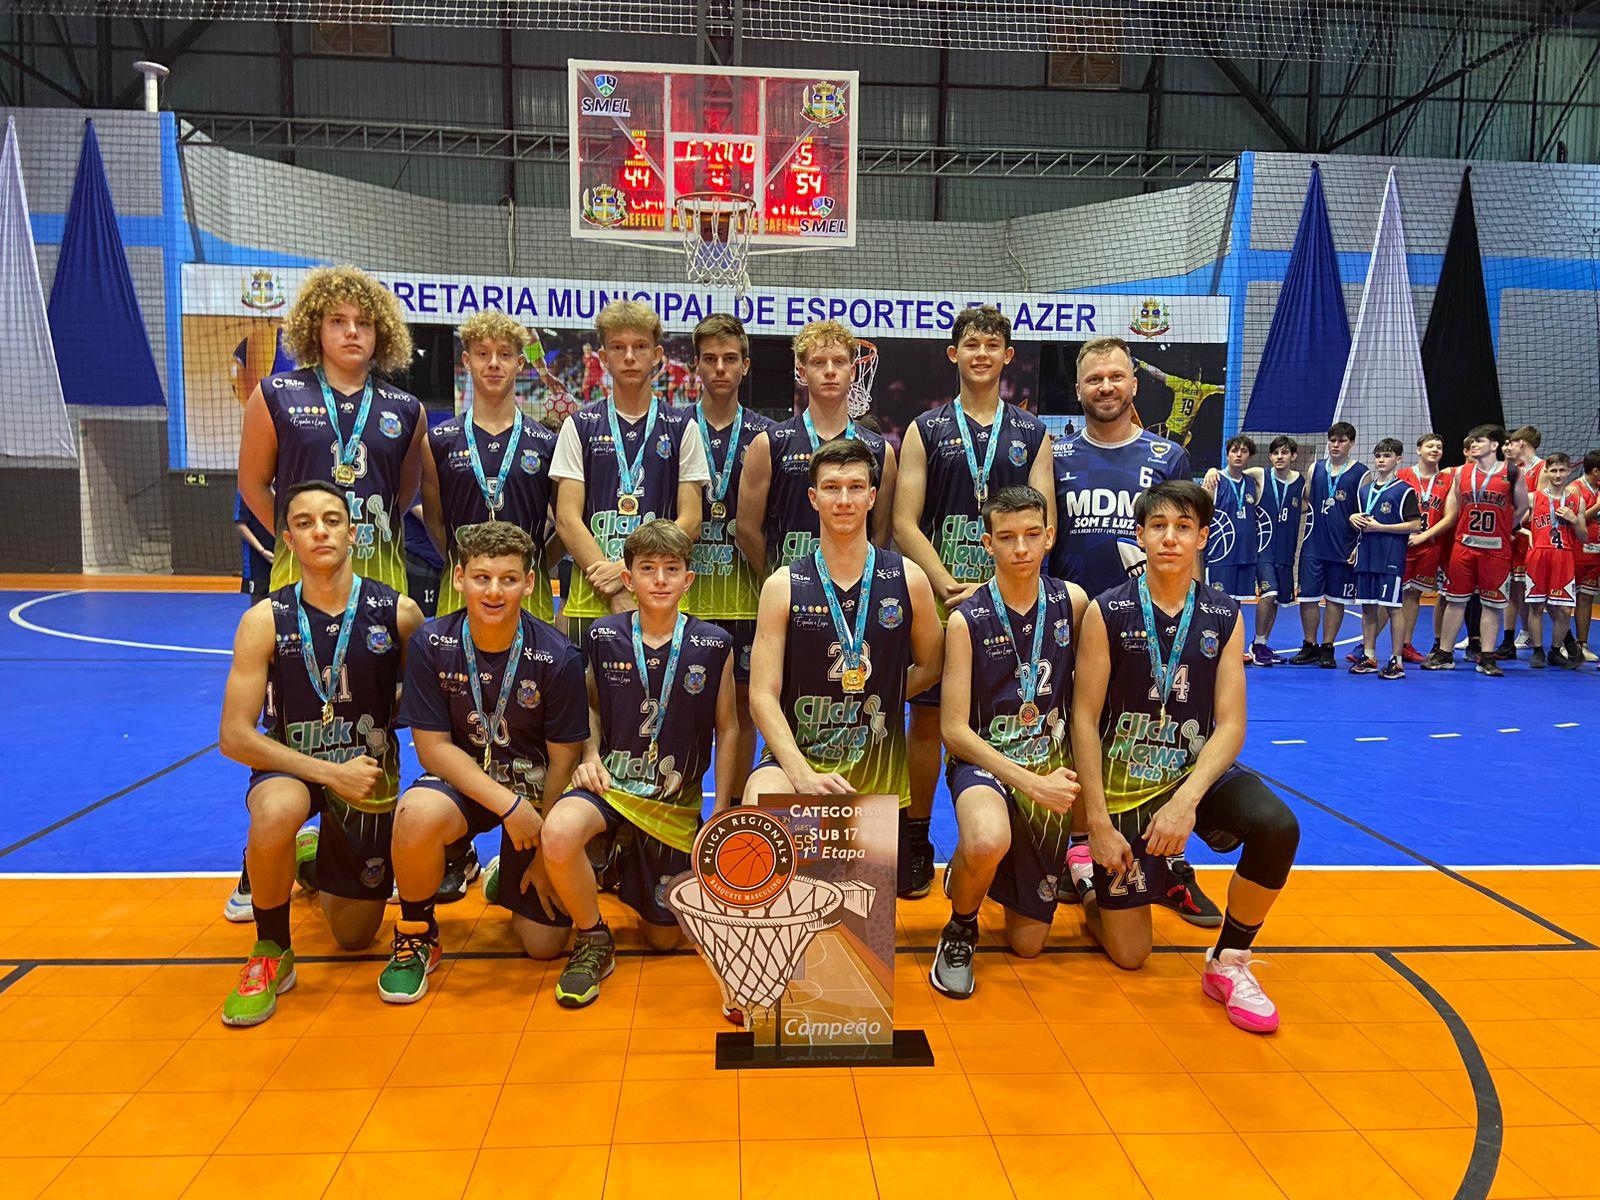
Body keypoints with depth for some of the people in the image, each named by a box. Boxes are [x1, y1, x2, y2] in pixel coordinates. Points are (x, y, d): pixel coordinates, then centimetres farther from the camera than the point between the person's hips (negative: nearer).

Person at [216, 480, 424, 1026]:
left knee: (356, 936, 10)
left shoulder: (399, 613, -13)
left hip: (370, 772, 1)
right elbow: (234, 736, -16)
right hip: (291, 765, -1)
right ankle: (272, 953, -12)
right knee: (276, 811, -40)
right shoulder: (266, 620, -14)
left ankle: (318, 865, 45)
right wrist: (331, 773, -24)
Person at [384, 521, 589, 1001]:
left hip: (535, 789, 0)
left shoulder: (557, 657, -18)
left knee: (543, 941, -4)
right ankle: (416, 937, -6)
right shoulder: (431, 644, -14)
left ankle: (509, 878, 32)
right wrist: (508, 804, -23)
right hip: (460, 781, 0)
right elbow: (432, 747, -12)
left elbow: (562, 762, -10)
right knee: (418, 813, -36)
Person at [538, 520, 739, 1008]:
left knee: (663, 939, 10)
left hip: (676, 802, 1)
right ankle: (594, 940, -8)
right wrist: (591, 756, -5)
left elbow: (727, 729, 3)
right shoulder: (604, 636, -4)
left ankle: (631, 872, 44)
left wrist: (721, 814, 0)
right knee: (558, 834, -37)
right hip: (611, 783, 0)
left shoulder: (713, 645, -6)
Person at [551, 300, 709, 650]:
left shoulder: (682, 428, 8)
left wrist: (630, 568, -10)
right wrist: (616, 593, -10)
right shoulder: (580, 426, 8)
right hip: (590, 599, 0)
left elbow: (690, 520, 3)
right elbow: (567, 519, 0)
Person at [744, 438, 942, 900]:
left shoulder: (908, 579, 2)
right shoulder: (784, 585, -2)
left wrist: (875, 700, 5)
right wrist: (801, 774, -21)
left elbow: (931, 666, 17)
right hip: (796, 754, -2)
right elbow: (763, 695, -8)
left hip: (878, 767, 2)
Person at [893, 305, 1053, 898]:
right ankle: (917, 845, 16)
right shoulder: (925, 429, 6)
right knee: (926, 718, 4)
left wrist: (993, 588, -12)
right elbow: (905, 524, -2)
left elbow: (1043, 526, 1)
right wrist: (948, 587, -14)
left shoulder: (1032, 433, 9)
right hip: (935, 599, -1)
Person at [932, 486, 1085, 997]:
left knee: (1027, 943, 8)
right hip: (984, 762, -3)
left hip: (1051, 765, 3)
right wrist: (1029, 782, -21)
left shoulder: (1071, 601, -3)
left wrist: (1073, 772, 2)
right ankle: (960, 927, -7)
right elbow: (954, 729, -14)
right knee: (987, 841, -41)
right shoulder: (967, 620, -12)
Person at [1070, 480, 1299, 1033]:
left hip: (1198, 771, 2)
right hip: (1125, 784, -2)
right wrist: (1099, 824, -15)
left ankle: (1228, 963, -6)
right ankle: (1087, 879, 34)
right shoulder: (1107, 612, -10)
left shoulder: (1224, 619, -2)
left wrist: (1186, 800, -24)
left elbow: (1230, 726, -8)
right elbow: (1084, 721, -11)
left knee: (1277, 826, -30)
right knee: (1129, 955, 0)